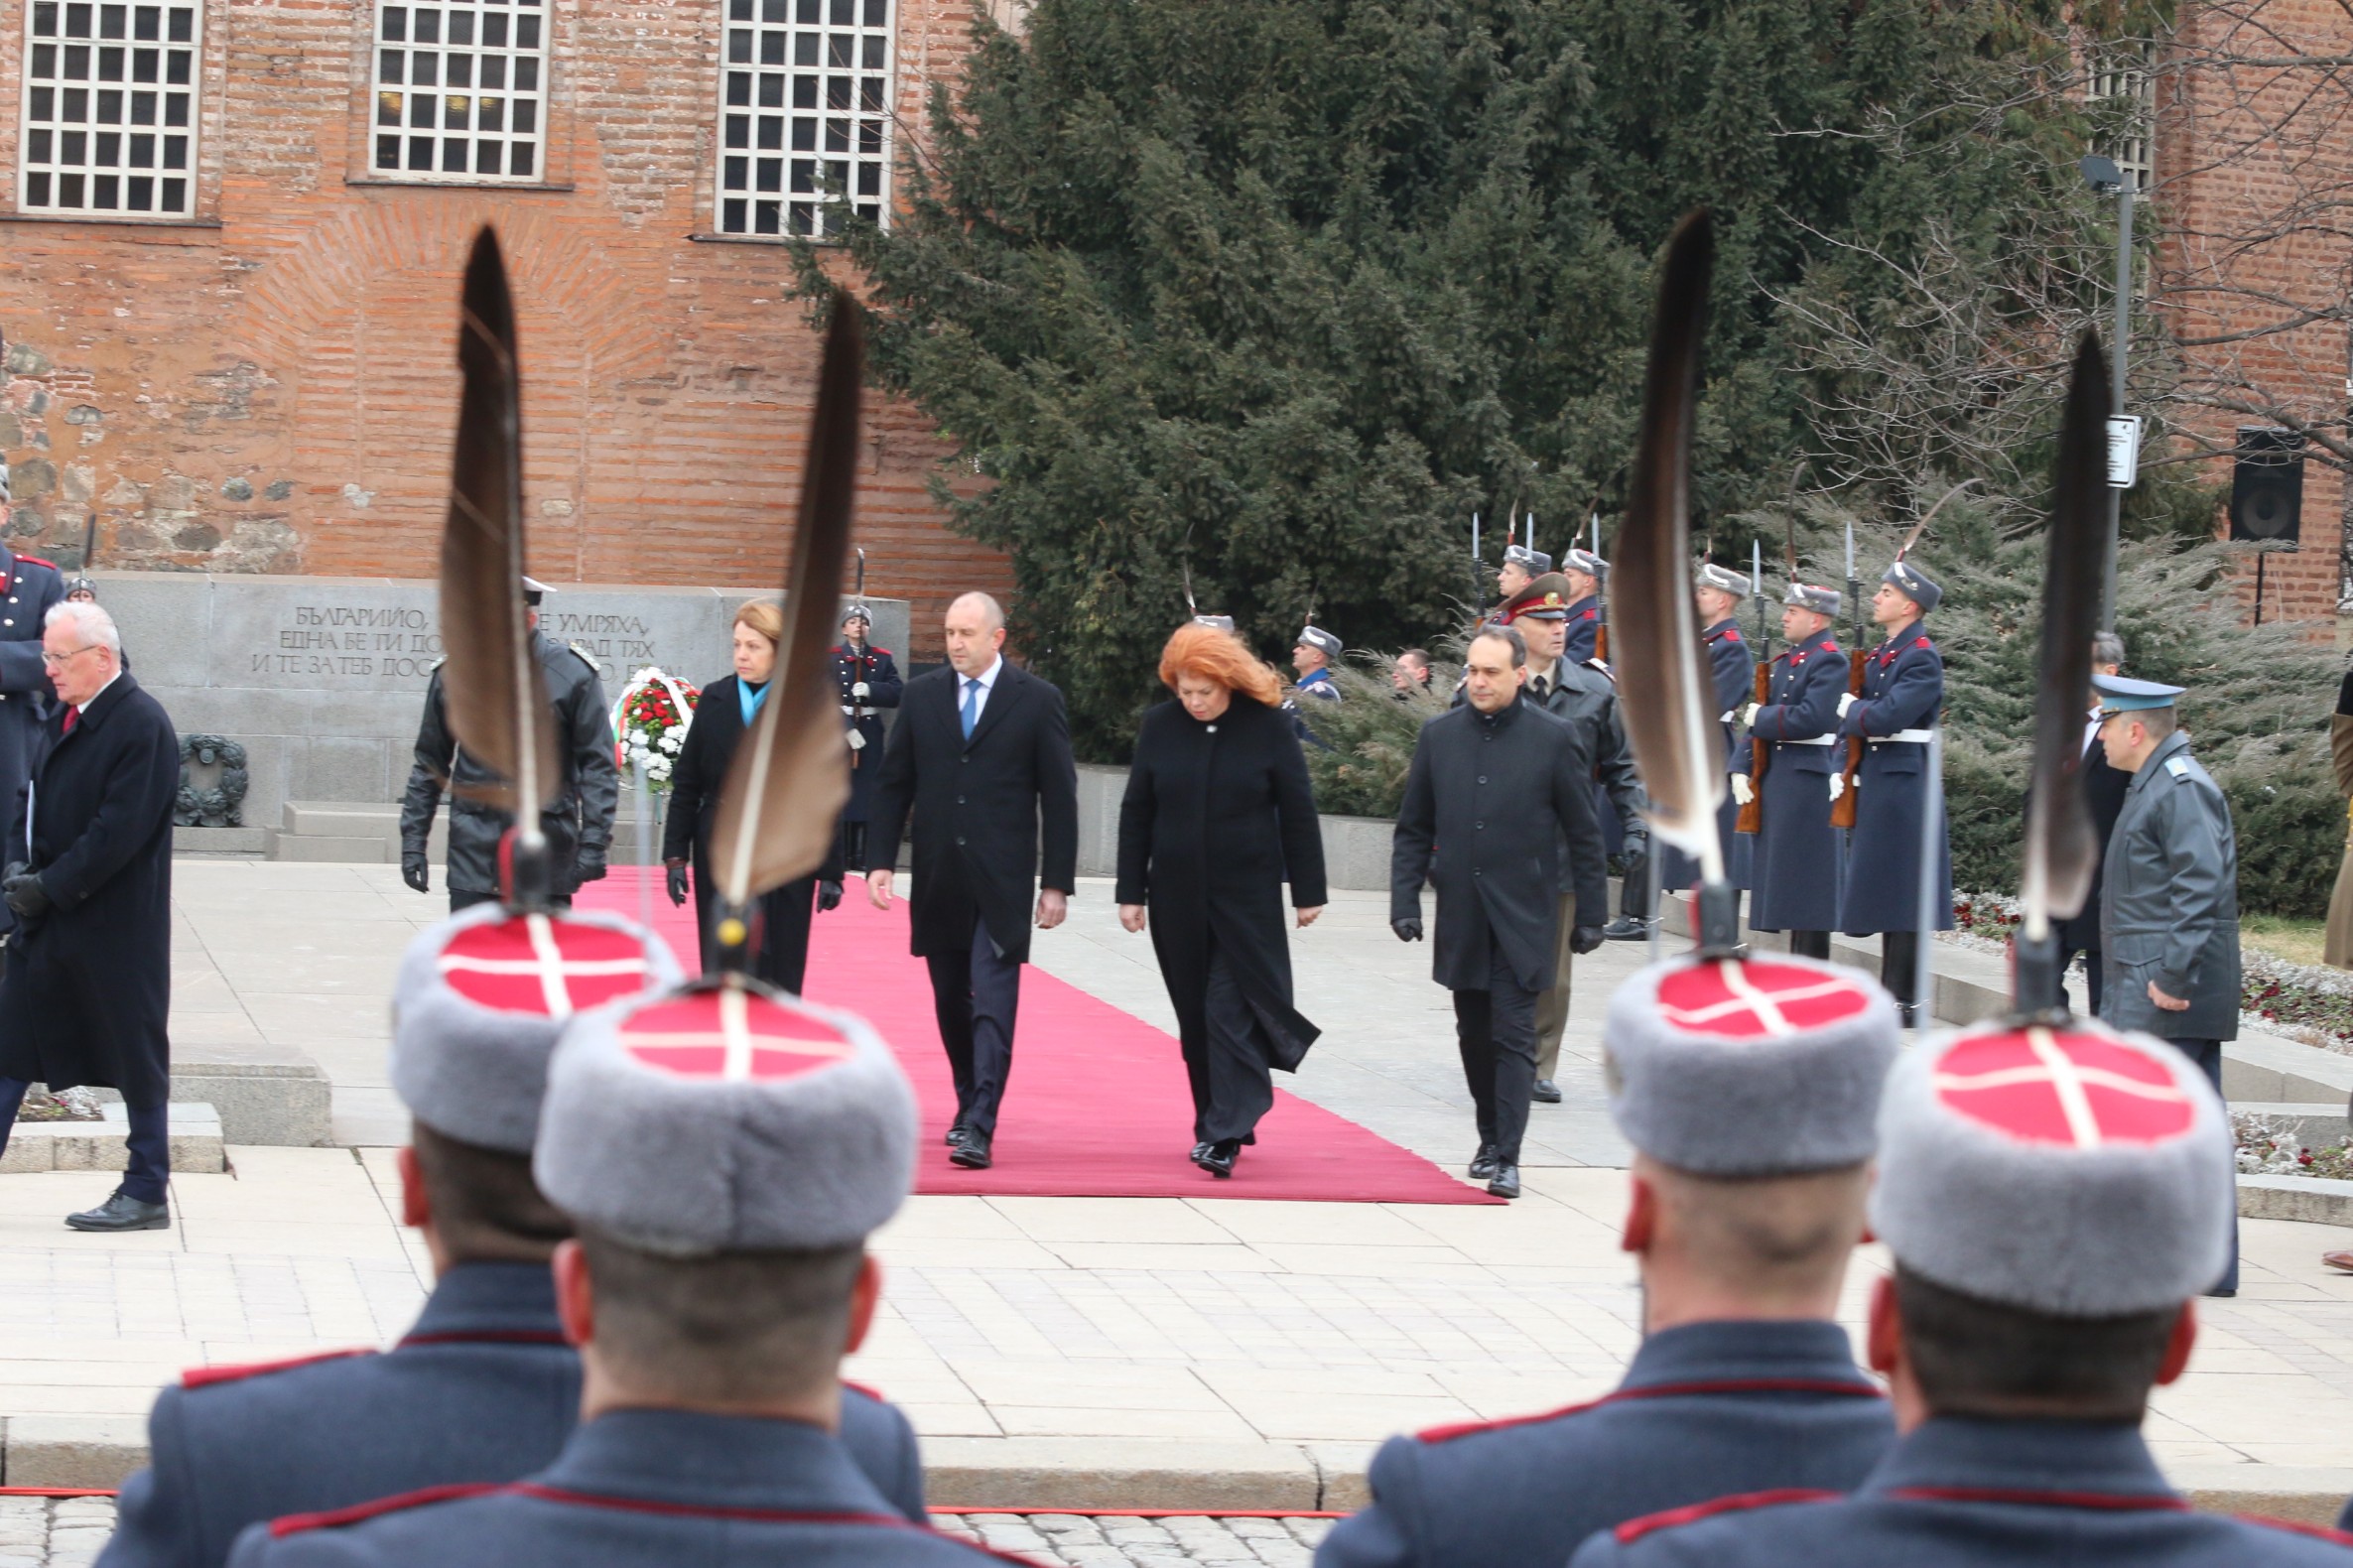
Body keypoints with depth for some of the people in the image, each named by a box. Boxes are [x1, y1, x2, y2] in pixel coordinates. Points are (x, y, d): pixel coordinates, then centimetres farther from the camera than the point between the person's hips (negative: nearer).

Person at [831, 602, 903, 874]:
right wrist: (847, 728, -17)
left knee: (866, 794, 2)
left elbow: (896, 694, 0)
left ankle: (861, 856, 5)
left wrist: (870, 690, -17)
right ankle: (838, 857, -2)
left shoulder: (882, 658, 9)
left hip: (871, 731, 3)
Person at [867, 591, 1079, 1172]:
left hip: (1002, 882, -4)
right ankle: (970, 1105, 28)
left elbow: (1059, 795, -1)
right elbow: (893, 783, 10)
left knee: (992, 1004, -11)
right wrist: (881, 860, 1)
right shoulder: (921, 694, 7)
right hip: (939, 880, 4)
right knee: (952, 1003, 12)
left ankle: (980, 1128, -17)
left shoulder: (1036, 700, -2)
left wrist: (1057, 882, -5)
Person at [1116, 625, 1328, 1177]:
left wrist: (1308, 892, 0)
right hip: (1177, 898, 3)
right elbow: (1136, 814, 7)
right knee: (1196, 1019, 8)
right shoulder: (1160, 727, 2)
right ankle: (1216, 1124, 18)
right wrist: (1131, 892, 5)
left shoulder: (1267, 726, -5)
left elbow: (1297, 813, 0)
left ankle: (1225, 1134, -11)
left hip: (1248, 898, -3)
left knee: (1231, 1012, -10)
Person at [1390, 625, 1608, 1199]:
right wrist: (1405, 901, 2)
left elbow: (1584, 834, 1)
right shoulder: (1438, 736, 5)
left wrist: (1591, 914, 0)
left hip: (1523, 916, -3)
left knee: (1513, 1035, -7)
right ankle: (1490, 1136, 27)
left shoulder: (1554, 739, -3)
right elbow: (1413, 829, 10)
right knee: (1474, 1034, 11)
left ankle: (1506, 1157, -6)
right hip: (1460, 915, 3)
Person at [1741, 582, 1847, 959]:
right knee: (1788, 884, 11)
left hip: (1809, 784, -9)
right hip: (1777, 783, 9)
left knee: (1808, 882, -6)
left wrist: (1760, 717, -13)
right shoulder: (1785, 661, 17)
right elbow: (1761, 719, 19)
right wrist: (1742, 770, 8)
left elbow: (1811, 719, -25)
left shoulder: (1830, 662, -11)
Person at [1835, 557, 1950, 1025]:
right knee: (1887, 892, 13)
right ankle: (1893, 991, 19)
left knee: (1902, 891, -7)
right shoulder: (1879, 655, 15)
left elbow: (1886, 718, -23)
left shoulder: (1922, 658, -13)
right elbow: (1853, 717, 17)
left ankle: (1907, 999, -4)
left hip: (1904, 783, -9)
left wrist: (1850, 707, -5)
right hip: (1877, 781, 9)